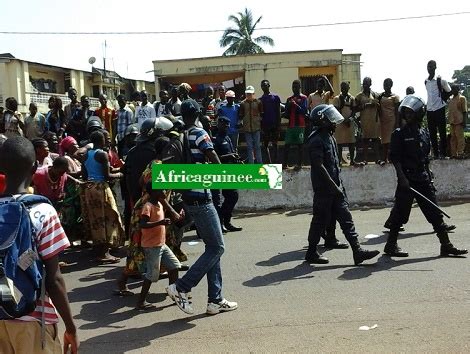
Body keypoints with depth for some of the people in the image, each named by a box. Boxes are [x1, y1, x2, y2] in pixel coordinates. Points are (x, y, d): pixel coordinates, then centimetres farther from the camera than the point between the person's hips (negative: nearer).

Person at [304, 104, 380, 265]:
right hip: (323, 189, -9)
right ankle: (311, 253, 16)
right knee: (321, 220, 2)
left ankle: (357, 251, 6)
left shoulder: (329, 137, 15)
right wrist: (334, 187, -21)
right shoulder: (316, 140, -16)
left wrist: (340, 185, 18)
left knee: (346, 218, 5)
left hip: (335, 187, 9)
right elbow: (319, 167, -22)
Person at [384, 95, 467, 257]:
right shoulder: (399, 134, -4)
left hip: (424, 179, 5)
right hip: (407, 180, -5)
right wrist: (402, 177, -17)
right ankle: (391, 245, 12)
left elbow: (426, 157, 18)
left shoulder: (424, 133, 12)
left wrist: (429, 174, 13)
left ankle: (446, 245, 12)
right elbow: (394, 158, -9)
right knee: (400, 213, 0)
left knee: (435, 213, 6)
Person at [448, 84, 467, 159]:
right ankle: (454, 153, 12)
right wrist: (450, 121, 15)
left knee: (460, 138, -5)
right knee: (453, 138, 8)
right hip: (452, 122, 7)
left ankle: (460, 153, -3)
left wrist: (464, 121, -12)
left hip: (459, 122, -7)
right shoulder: (451, 99, 16)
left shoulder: (462, 98, -2)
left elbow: (464, 111, -5)